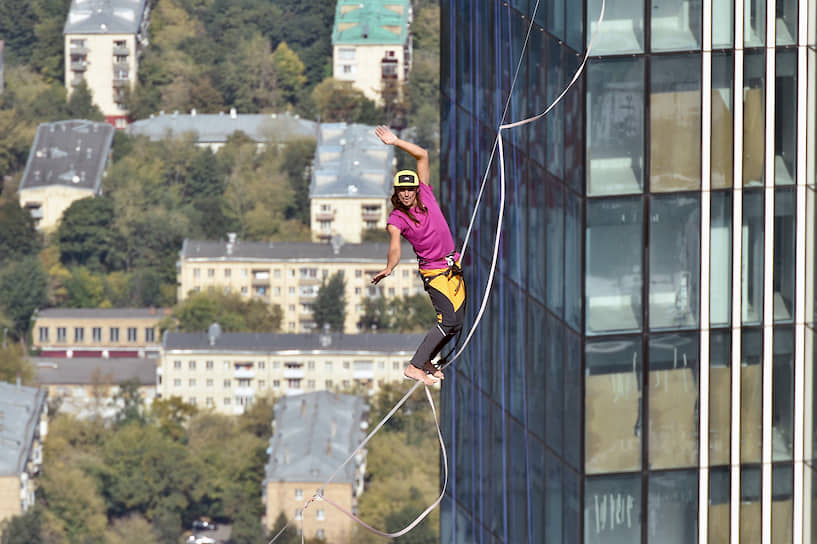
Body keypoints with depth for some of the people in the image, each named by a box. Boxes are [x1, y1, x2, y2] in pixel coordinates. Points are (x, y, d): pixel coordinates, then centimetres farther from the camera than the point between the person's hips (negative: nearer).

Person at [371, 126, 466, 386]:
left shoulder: (425, 194, -2)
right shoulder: (396, 219, -14)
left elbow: (422, 155, -1)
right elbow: (395, 247, -29)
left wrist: (396, 142, -9)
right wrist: (389, 267, -49)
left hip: (453, 266, 6)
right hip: (434, 271, -6)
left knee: (457, 321, 7)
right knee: (449, 320, -17)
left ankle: (426, 361, 18)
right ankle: (414, 367, -16)